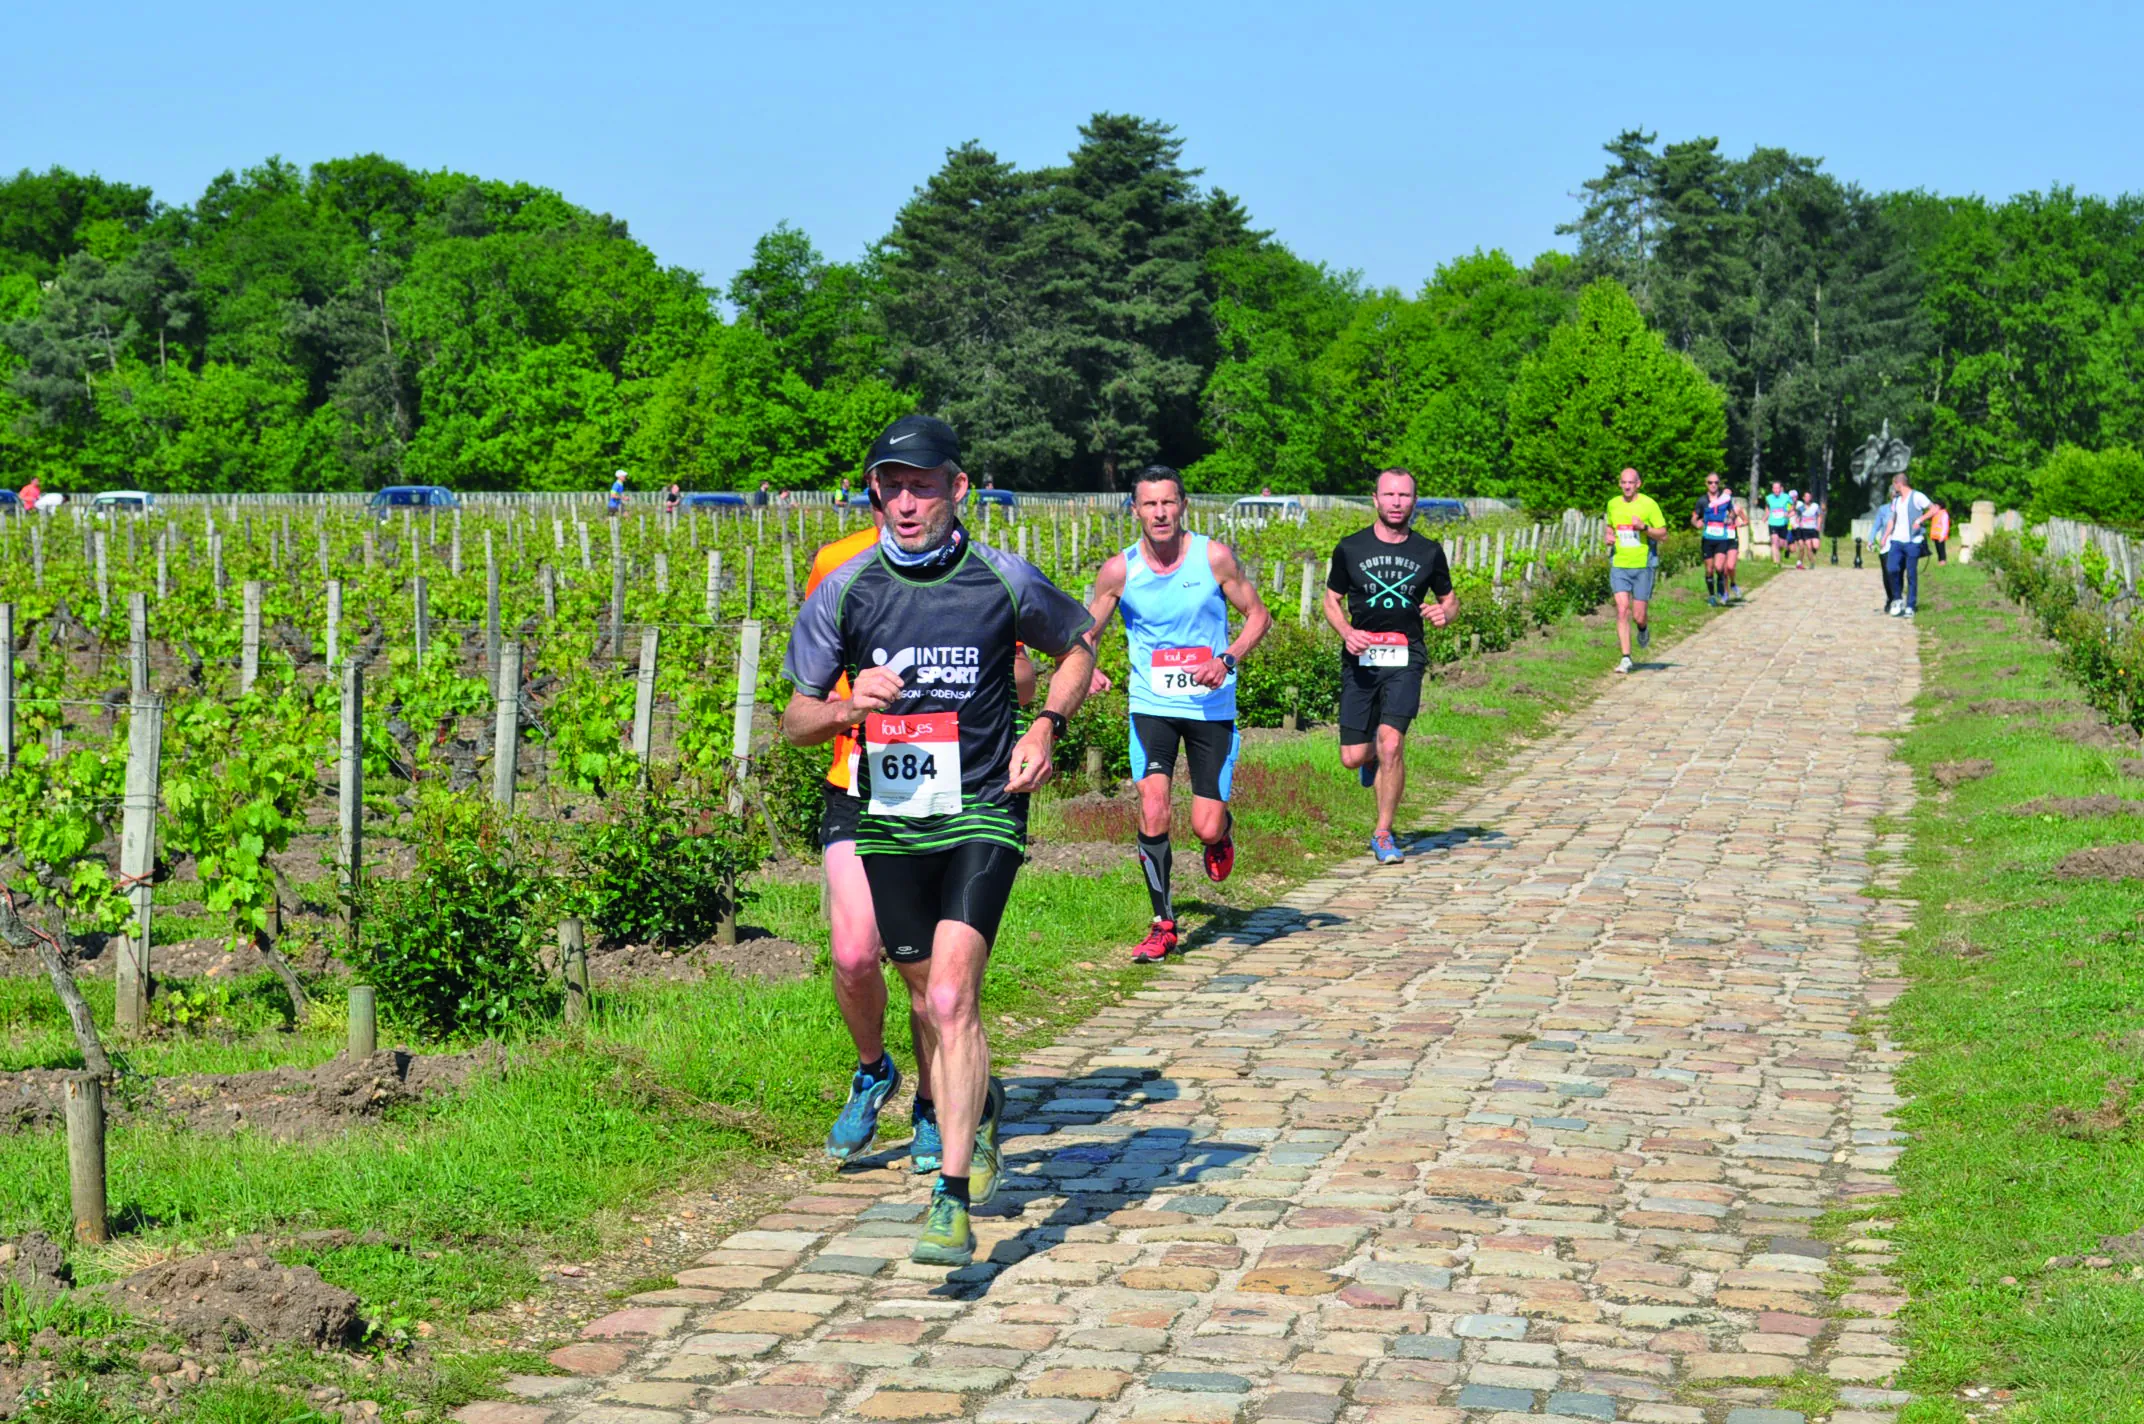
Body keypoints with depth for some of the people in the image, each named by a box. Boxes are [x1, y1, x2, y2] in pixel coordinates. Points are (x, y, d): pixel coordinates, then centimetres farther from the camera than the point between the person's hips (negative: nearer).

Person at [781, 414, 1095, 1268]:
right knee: (933, 1002, 14)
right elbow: (794, 721, 5)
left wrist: (1046, 727, -3)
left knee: (950, 997, -18)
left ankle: (953, 1202, -17)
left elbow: (1078, 648, 14)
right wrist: (847, 707, -17)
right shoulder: (845, 592, -2)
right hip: (887, 815, 3)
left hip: (982, 814, -3)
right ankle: (979, 1112, 44)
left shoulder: (1005, 582, -5)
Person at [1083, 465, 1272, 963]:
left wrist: (1228, 659, -14)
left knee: (1206, 828, -2)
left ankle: (1223, 830, 38)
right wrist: (1088, 670, -19)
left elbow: (1258, 615, 3)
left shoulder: (1214, 558, -7)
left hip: (1211, 708, 0)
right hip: (1151, 705, 0)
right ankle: (1163, 924, 0)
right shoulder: (1119, 570, -5)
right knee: (1153, 811, -16)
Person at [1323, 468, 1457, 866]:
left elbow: (1449, 599, 18)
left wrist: (1444, 613, -7)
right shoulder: (1350, 549, 4)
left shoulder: (1428, 552, 6)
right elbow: (1332, 600, 13)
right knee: (1353, 757, -1)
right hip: (1360, 659, 1)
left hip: (1405, 660, -1)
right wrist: (1347, 632, -7)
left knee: (1391, 743, -18)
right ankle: (1373, 756, 40)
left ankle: (1383, 834, -3)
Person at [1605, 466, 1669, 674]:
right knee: (1622, 611, -10)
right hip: (1619, 565, 2)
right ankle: (1626, 658, -5)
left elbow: (1663, 534, -3)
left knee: (1638, 617, 0)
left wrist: (1644, 527, -20)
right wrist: (1609, 536, 4)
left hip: (1643, 565, -2)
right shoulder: (1613, 504, 7)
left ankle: (1643, 628, 38)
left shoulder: (1648, 504, -5)